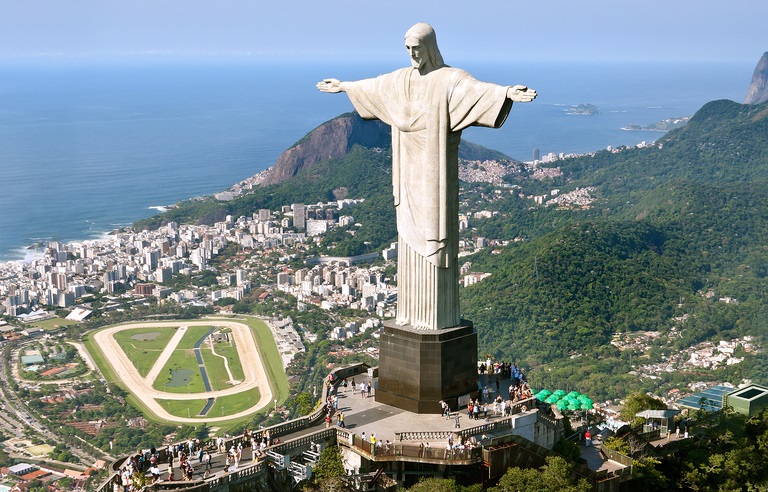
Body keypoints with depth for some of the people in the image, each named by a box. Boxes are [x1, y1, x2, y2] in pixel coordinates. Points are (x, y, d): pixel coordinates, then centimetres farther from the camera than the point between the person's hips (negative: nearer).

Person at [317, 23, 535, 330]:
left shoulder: (450, 79, -11)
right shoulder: (402, 78, 11)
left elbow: (477, 89, -30)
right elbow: (374, 85, 29)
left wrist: (507, 93, -49)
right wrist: (344, 86, 42)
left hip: (436, 170, -7)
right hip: (410, 170, 7)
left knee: (435, 237, -4)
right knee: (412, 237, 9)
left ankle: (440, 316, 4)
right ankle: (414, 312, 18)